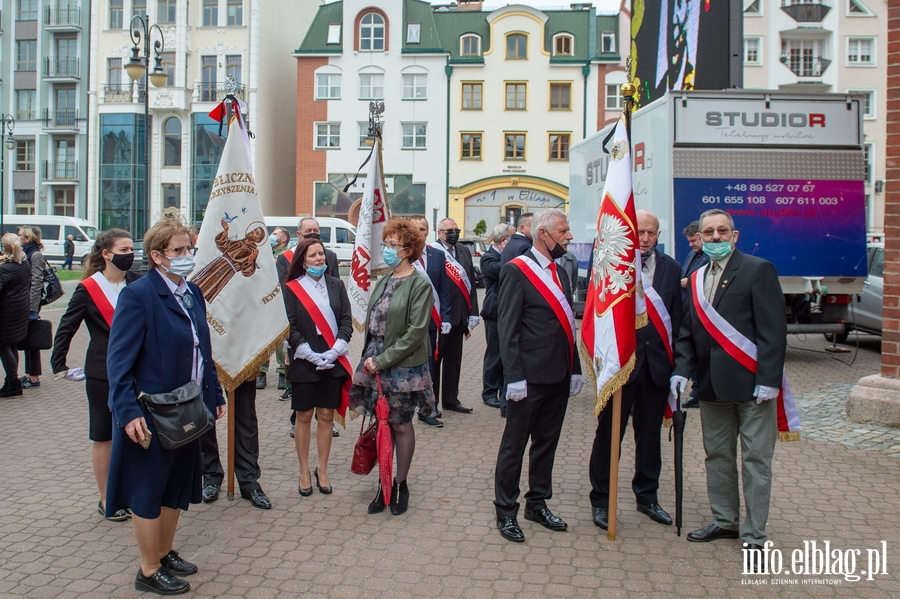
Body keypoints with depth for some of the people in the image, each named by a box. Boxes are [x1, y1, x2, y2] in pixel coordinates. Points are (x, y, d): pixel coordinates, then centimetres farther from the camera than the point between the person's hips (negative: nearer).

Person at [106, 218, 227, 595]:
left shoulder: (193, 293, 8)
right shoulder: (137, 295, -16)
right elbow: (119, 360, -18)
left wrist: (214, 395, 13)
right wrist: (128, 412, -24)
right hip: (151, 415, -8)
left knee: (177, 488, 20)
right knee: (149, 493, 8)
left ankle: (165, 554, 38)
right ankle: (149, 572, 23)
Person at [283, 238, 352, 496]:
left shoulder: (336, 285, 6)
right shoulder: (291, 289, -2)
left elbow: (346, 321, 2)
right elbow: (290, 328, -6)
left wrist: (335, 351, -11)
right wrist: (311, 355, -14)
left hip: (333, 363, 2)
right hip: (304, 363, -2)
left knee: (326, 416, 8)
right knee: (304, 417, 7)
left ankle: (322, 470, 21)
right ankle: (304, 472, 20)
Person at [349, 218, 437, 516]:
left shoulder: (420, 284, -10)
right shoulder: (383, 282, 10)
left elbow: (416, 331, -16)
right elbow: (371, 323, 13)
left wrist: (383, 360, -17)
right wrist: (369, 358, 2)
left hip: (403, 366, -6)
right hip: (375, 363, 6)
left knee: (400, 425, 6)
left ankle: (400, 484, 22)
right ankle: (383, 482, 22)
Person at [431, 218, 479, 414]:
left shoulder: (464, 251, 9)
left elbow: (471, 283, 10)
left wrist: (472, 315, 6)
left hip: (458, 316, 6)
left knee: (454, 359, 15)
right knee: (434, 359, 7)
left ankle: (450, 399, 28)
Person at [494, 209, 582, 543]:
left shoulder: (560, 273, 14)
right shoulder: (516, 270, -9)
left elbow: (566, 325, 16)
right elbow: (507, 328, -13)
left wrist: (575, 370, 12)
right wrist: (514, 376, -17)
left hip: (559, 376, 7)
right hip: (530, 377, -7)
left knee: (547, 443, 16)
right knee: (514, 444, 4)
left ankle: (538, 503, 31)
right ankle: (505, 511, 17)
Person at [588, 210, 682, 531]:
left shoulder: (671, 268, 7)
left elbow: (677, 316, 7)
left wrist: (676, 361, 3)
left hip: (656, 363, 4)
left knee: (650, 434, 15)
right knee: (609, 433, 6)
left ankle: (647, 496, 32)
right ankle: (600, 500, 20)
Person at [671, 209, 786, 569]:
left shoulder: (758, 270, -6)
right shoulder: (696, 279, 12)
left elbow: (772, 329, -11)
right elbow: (687, 332, 13)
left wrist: (768, 379, -17)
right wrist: (682, 370, 0)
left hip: (751, 383, -6)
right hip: (712, 386, 6)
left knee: (755, 459, 3)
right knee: (717, 455, 15)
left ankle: (754, 534, 13)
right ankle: (725, 521, 29)